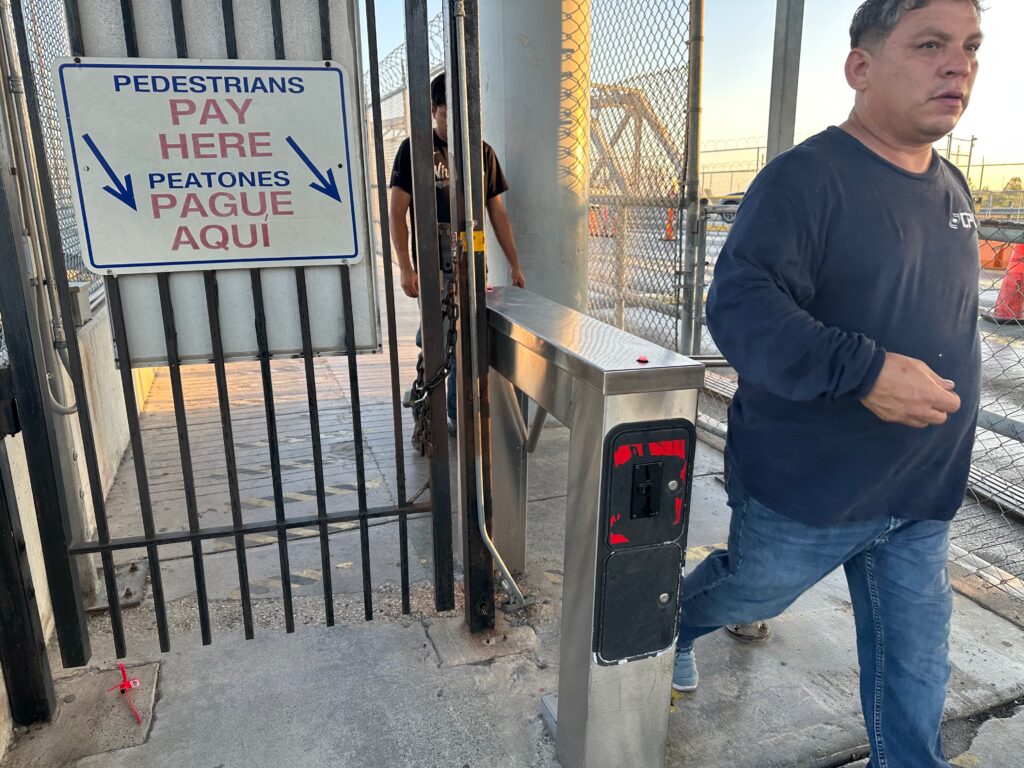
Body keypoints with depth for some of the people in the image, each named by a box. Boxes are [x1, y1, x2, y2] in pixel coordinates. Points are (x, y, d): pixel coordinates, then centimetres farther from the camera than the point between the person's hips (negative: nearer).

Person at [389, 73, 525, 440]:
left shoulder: (482, 152, 9)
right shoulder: (414, 149, -1)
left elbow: (497, 212, 13)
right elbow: (396, 212, -3)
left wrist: (515, 265, 10)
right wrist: (406, 268, -11)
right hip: (432, 269, -3)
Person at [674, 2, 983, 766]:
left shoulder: (951, 189, 8)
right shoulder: (807, 178, -18)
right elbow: (740, 307, -28)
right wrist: (864, 372, -36)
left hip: (923, 498, 6)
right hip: (808, 486, -6)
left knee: (915, 668, 15)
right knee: (750, 593, 20)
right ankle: (670, 624, 51)